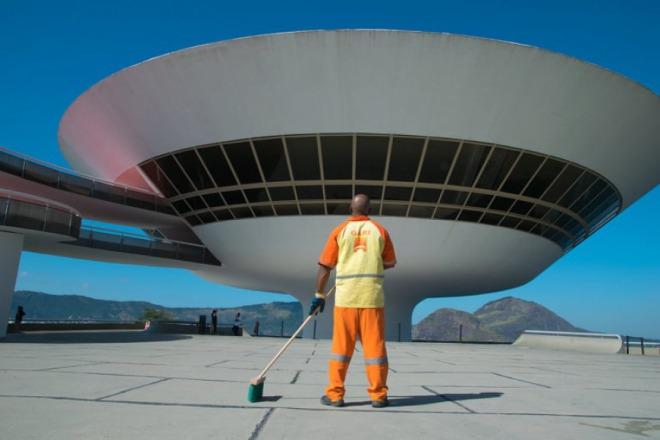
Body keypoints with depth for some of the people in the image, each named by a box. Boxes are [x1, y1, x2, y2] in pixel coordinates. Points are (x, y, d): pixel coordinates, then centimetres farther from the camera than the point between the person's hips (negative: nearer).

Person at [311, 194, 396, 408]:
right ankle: (378, 395, 10)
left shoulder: (340, 230, 5)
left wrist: (319, 295, 8)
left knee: (341, 345, 6)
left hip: (345, 296, 0)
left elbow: (325, 266, 2)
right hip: (373, 294, 0)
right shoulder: (380, 230, 7)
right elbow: (390, 263, 12)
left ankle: (335, 394, 10)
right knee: (374, 345, 5)